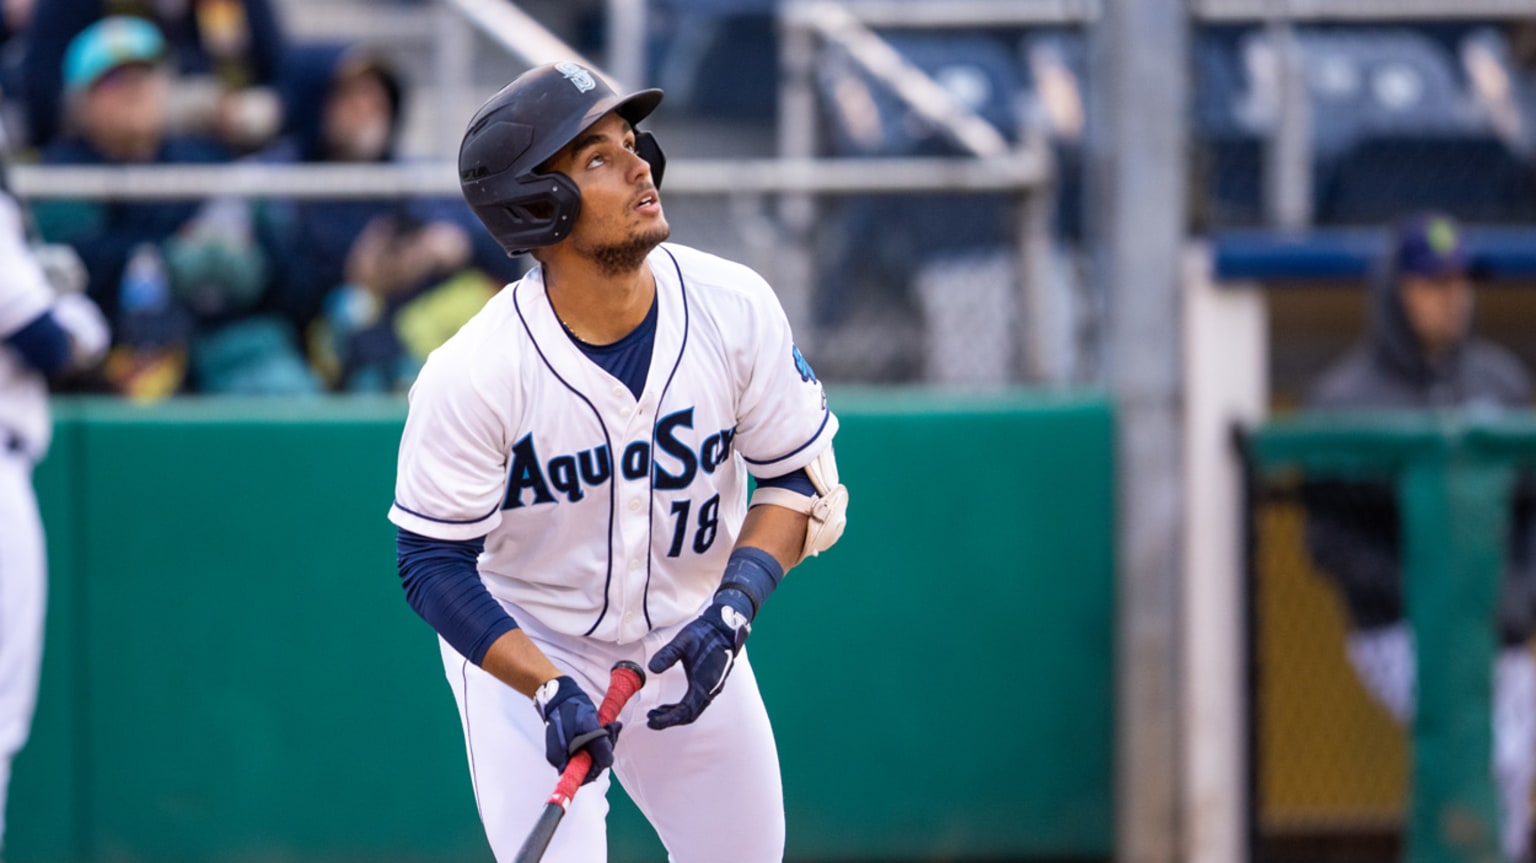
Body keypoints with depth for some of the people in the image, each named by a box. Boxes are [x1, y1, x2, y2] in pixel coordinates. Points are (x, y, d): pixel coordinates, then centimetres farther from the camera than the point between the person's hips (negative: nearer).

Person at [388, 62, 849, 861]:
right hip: (523, 648, -4)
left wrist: (732, 609, -20)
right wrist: (551, 692, -32)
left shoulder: (735, 308, -16)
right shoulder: (472, 375, -26)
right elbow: (435, 566, -19)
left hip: (690, 645, 4)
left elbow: (800, 479, -4)